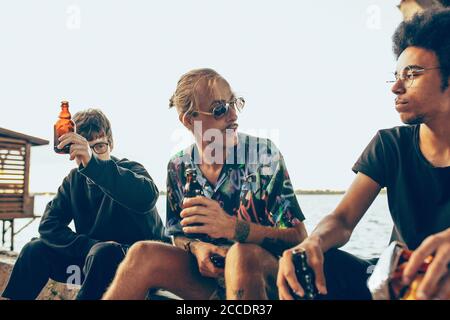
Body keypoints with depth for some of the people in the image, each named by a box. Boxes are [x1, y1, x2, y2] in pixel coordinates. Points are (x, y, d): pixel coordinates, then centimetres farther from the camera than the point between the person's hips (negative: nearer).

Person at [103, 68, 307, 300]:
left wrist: (233, 227, -30)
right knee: (143, 254, -21)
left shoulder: (264, 155, -10)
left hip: (265, 276, -3)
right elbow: (178, 236, 13)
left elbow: (298, 239, -13)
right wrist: (196, 247, -13)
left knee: (242, 255, -38)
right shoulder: (178, 167, 2)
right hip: (210, 275, 3)